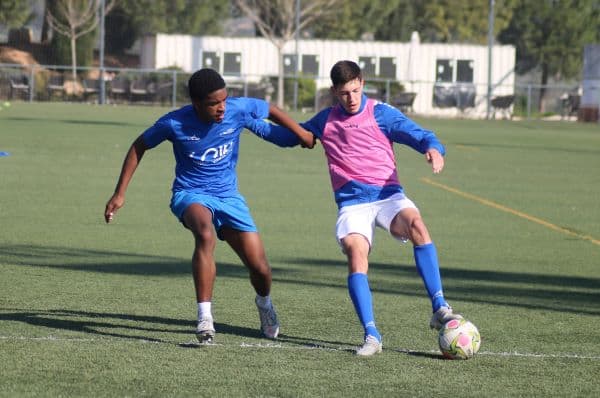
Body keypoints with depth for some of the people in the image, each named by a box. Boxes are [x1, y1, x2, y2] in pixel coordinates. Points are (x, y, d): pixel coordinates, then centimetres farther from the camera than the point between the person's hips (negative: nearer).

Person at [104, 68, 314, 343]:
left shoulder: (239, 109, -14)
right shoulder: (175, 123, -17)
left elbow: (271, 110, 8)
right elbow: (139, 147, -1)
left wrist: (303, 134, 8)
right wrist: (120, 194, -1)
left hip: (228, 196, 3)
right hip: (190, 194, -3)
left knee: (260, 268, -3)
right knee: (206, 234, -39)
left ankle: (264, 303, 35)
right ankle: (204, 317, -36)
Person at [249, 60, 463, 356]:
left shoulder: (380, 113, 5)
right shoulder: (325, 121, 15)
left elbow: (419, 135, -4)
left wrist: (433, 149, -26)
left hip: (388, 195, -1)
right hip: (351, 203, 2)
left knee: (416, 224, -32)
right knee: (355, 250, -27)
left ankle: (440, 309, -30)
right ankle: (371, 335, -29)